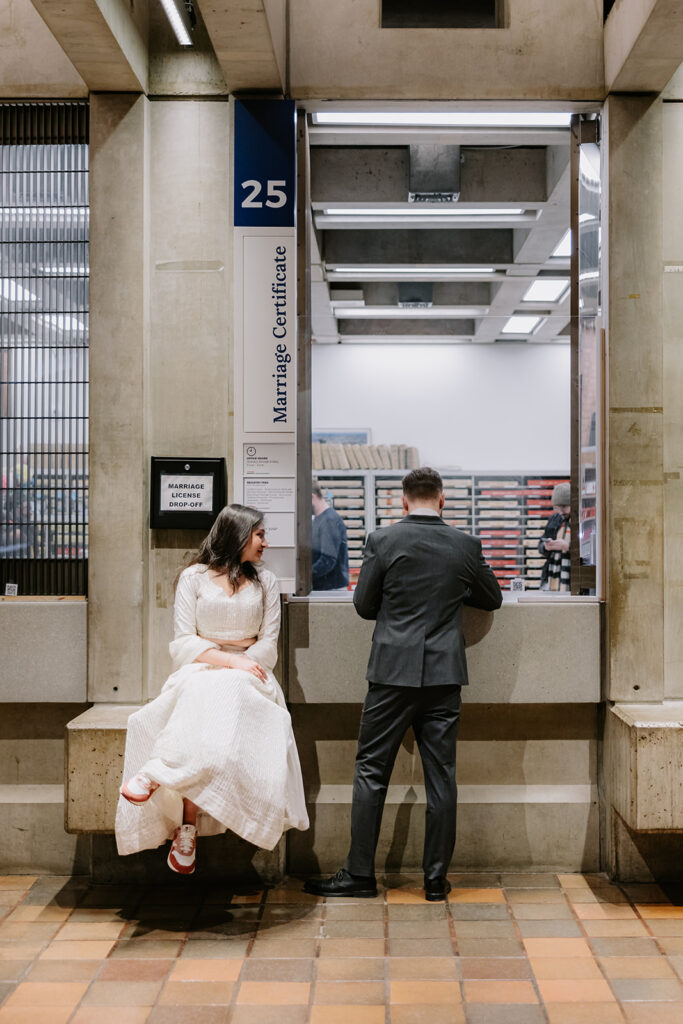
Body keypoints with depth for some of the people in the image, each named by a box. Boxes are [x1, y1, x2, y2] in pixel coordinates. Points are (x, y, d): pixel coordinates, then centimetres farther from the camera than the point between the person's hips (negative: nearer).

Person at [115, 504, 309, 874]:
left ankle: (155, 773, -39)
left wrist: (239, 665, -13)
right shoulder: (194, 578, 8)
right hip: (199, 672, -1)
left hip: (247, 675, 2)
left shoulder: (265, 582, 16)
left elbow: (269, 644, 8)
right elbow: (183, 643, -1)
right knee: (200, 695, -38)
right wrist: (228, 659, -18)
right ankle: (188, 829, -38)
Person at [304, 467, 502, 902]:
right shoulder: (466, 545, 1)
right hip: (445, 674, 2)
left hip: (394, 671, -2)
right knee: (441, 776, 7)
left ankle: (360, 874, 10)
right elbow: (492, 598, 15)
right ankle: (437, 878, 14)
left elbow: (364, 605, 2)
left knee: (372, 771, 6)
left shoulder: (382, 540, -5)